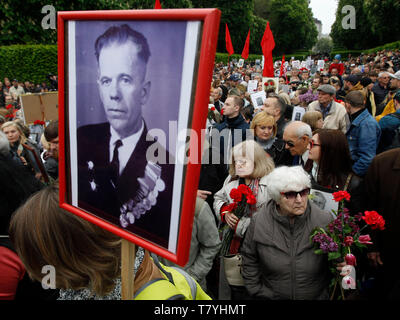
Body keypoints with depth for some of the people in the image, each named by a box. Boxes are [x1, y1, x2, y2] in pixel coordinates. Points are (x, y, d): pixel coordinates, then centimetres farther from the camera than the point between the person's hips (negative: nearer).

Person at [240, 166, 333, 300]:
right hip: (271, 296, 0)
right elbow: (249, 261, -2)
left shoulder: (325, 221, -14)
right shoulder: (258, 222, -13)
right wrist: (259, 293, -3)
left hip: (317, 296, 0)